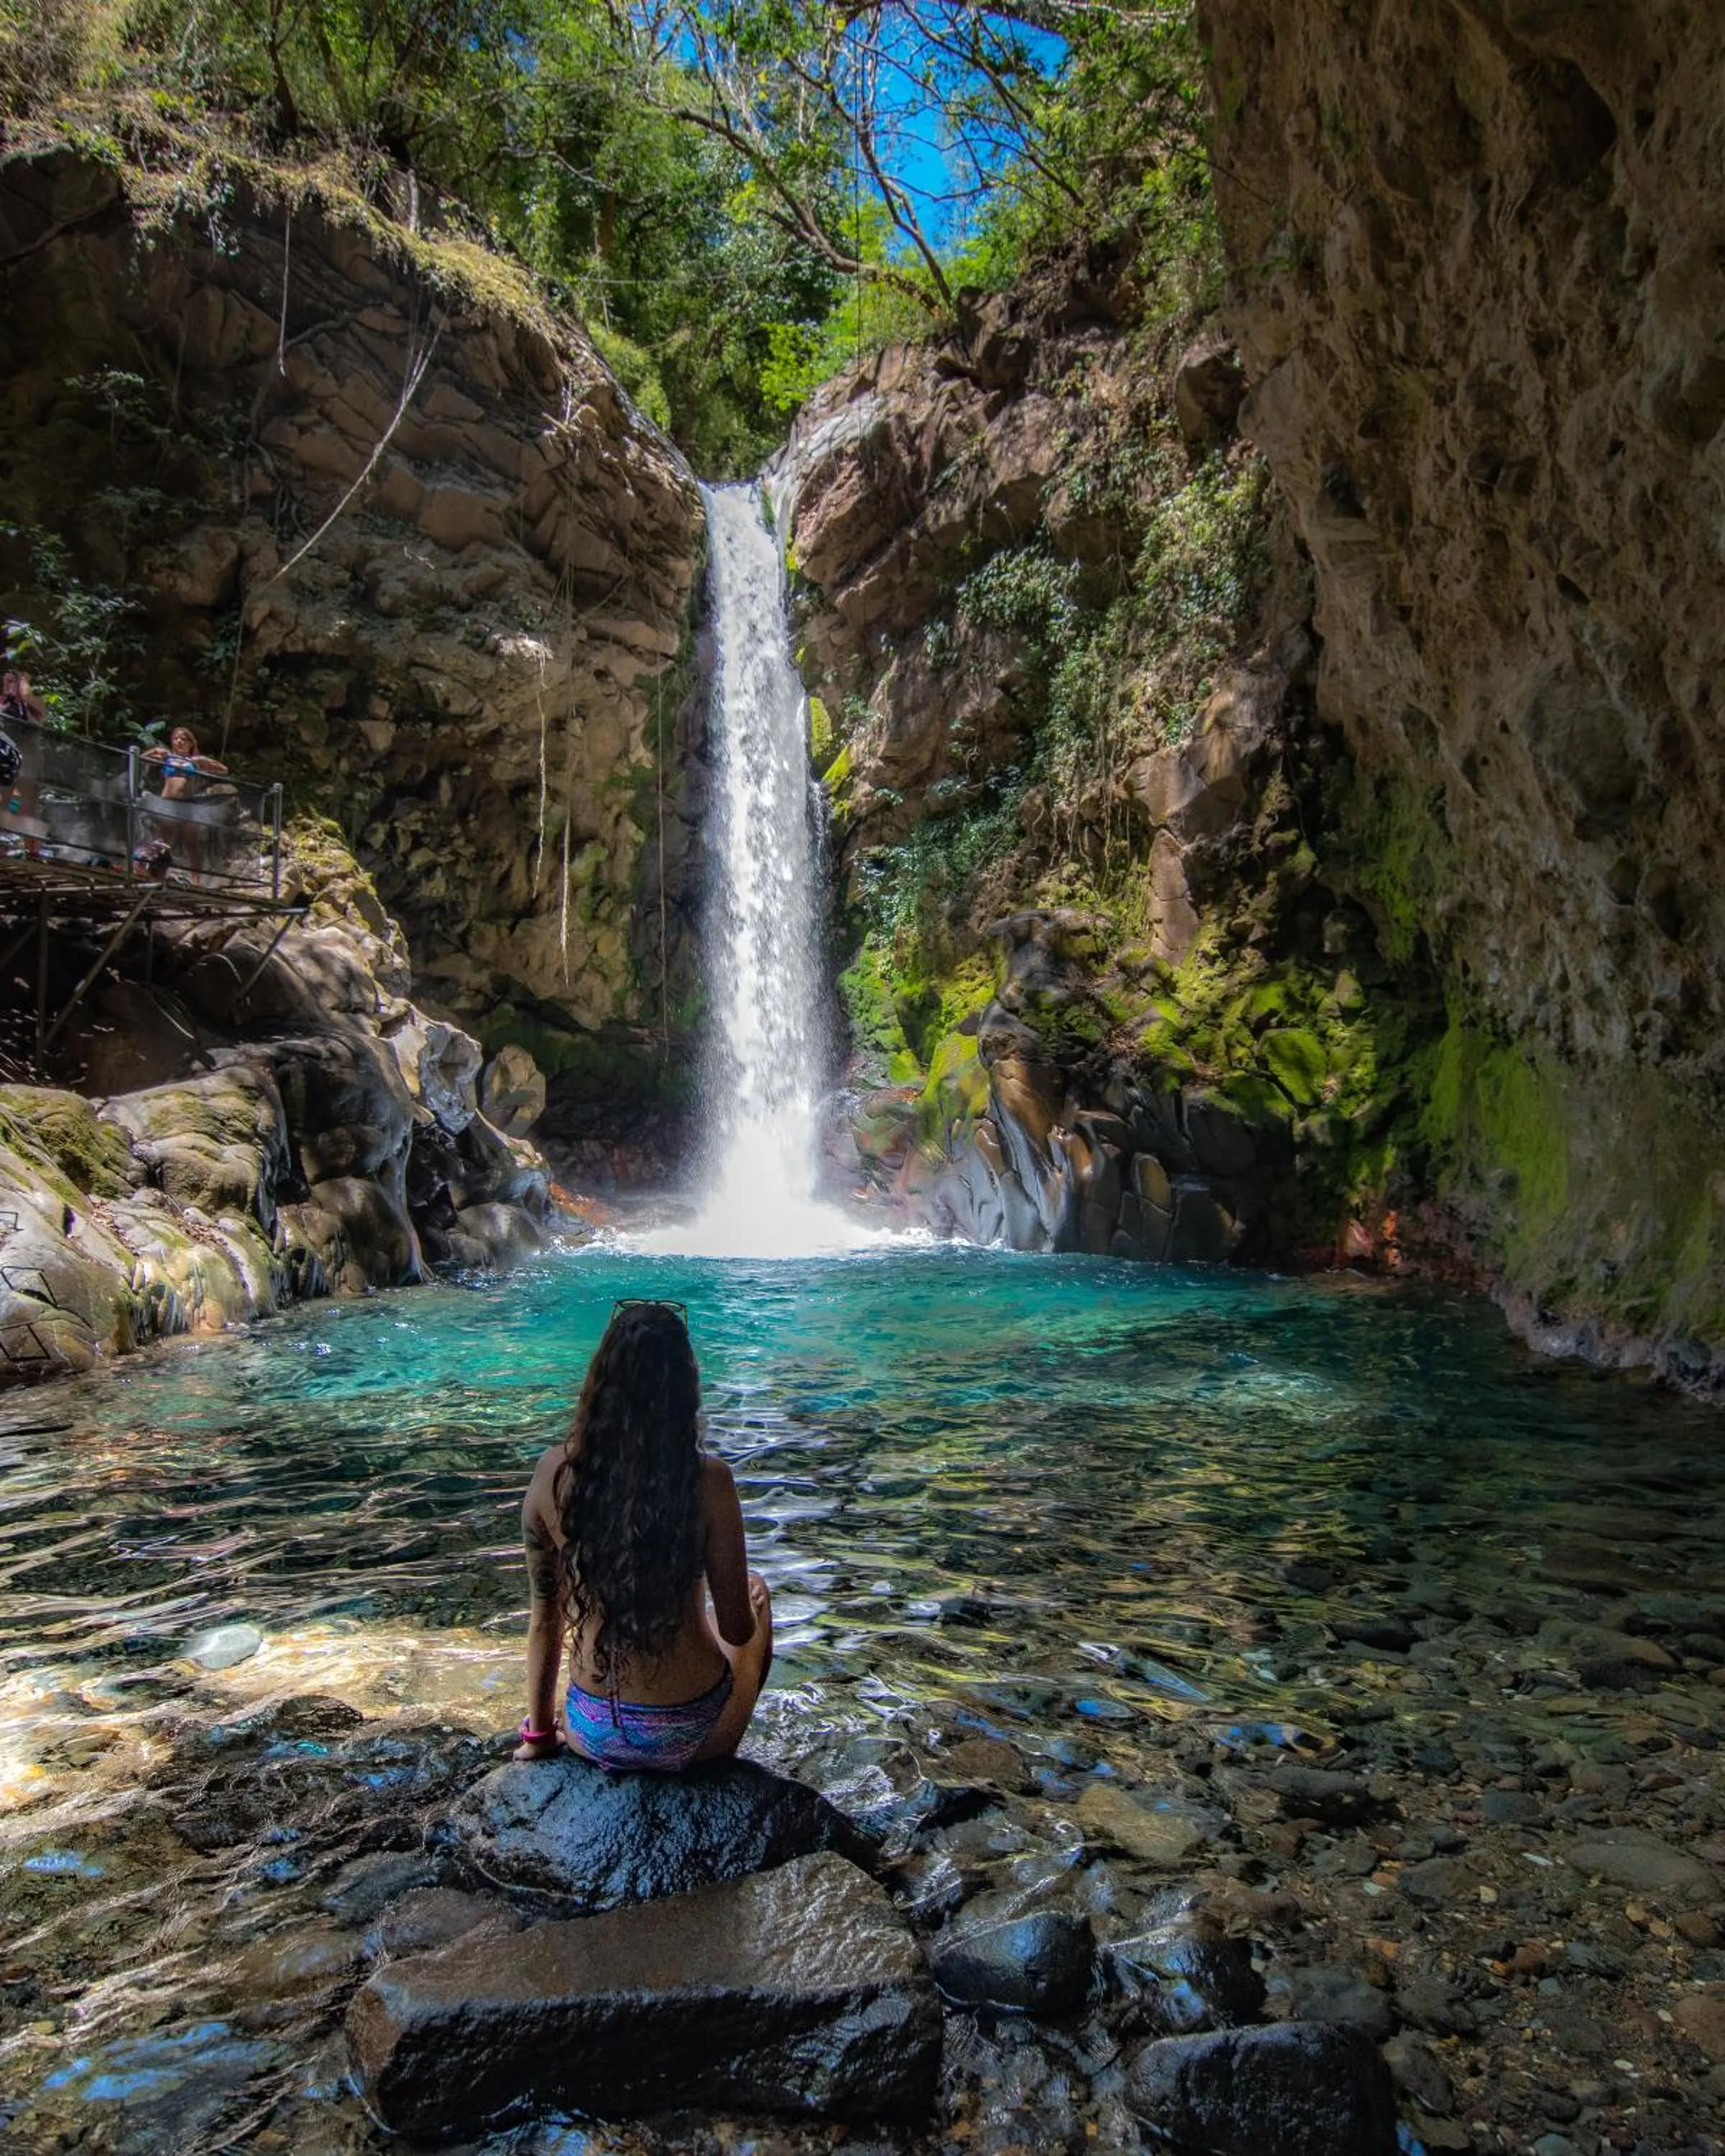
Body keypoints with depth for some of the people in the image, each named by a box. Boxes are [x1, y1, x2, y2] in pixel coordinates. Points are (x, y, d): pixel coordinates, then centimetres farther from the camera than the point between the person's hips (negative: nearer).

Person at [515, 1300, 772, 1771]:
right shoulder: (707, 1480, -21)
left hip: (593, 1738, 4)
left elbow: (544, 1615, -2)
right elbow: (737, 1631, -11)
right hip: (688, 1740, -4)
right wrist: (750, 1604, 13)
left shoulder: (553, 1471, -13)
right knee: (757, 1589, 28)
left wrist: (539, 1733, 12)